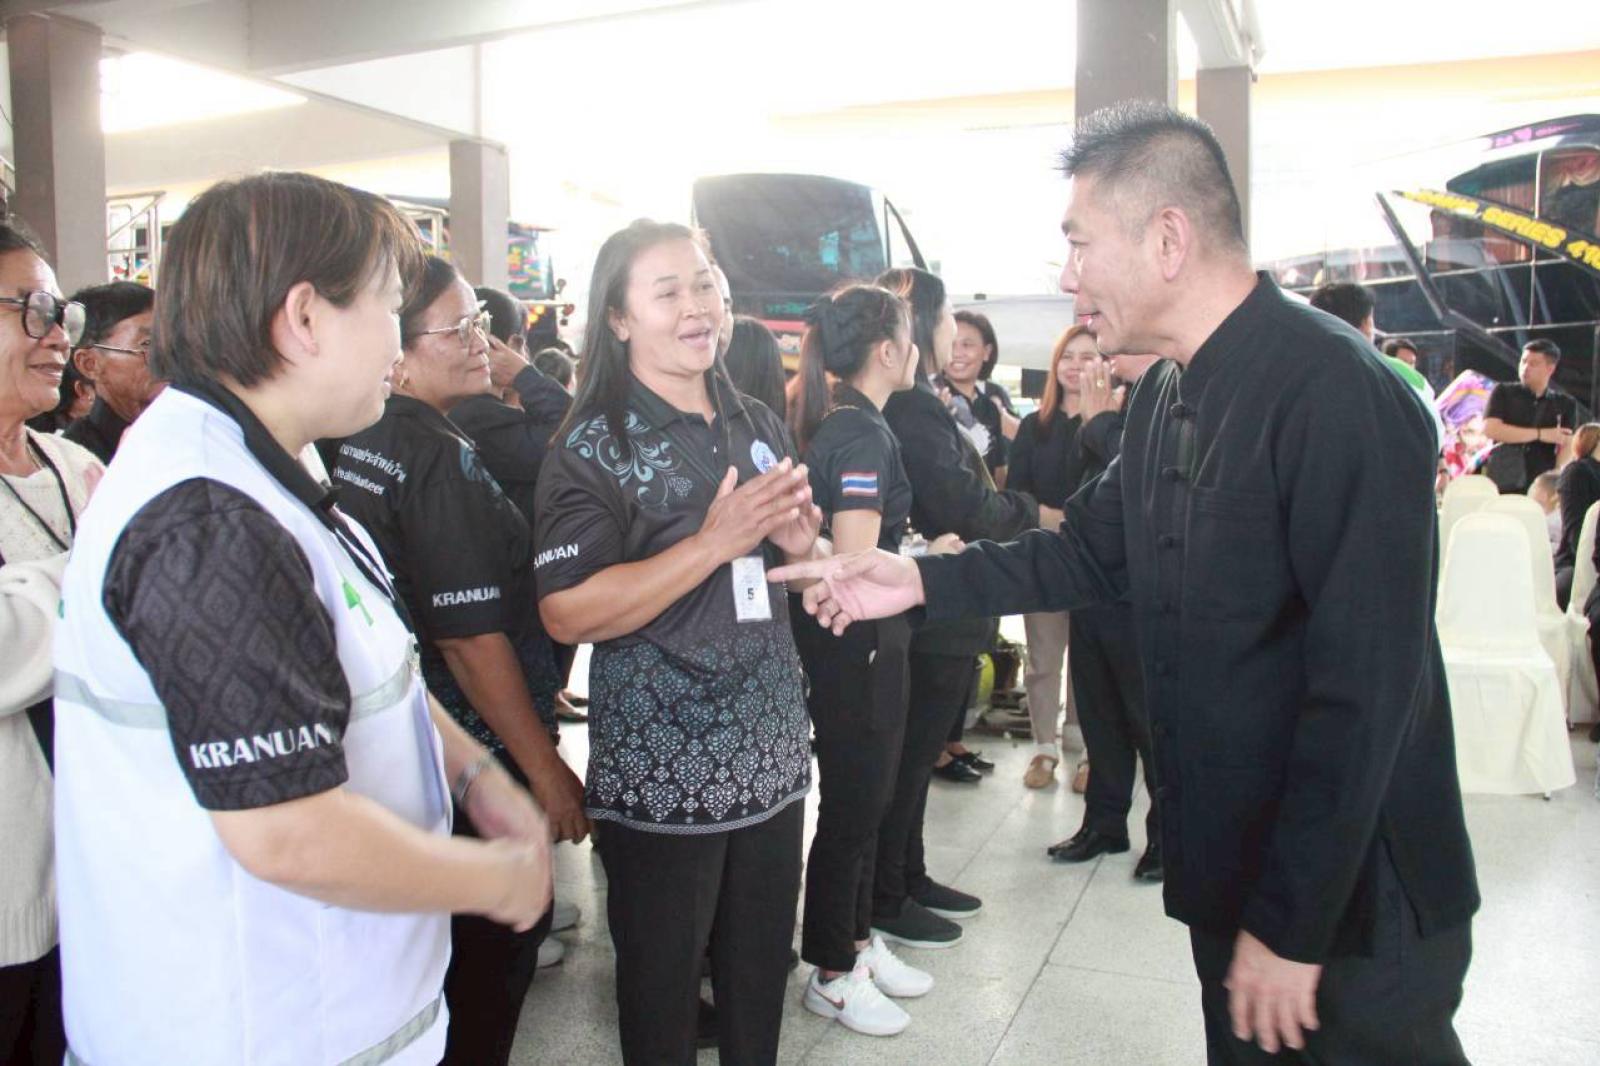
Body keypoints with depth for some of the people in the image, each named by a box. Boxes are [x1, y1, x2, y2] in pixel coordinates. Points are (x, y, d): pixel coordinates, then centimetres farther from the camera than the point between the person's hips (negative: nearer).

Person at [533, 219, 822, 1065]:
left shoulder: (760, 427, 8)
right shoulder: (593, 447, -10)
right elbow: (568, 613, -20)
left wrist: (797, 540, -5)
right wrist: (717, 541, -24)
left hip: (771, 754, 6)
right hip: (659, 768, -5)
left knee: (762, 964, 17)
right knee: (661, 975, 12)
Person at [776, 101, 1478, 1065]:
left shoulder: (1337, 392, -23)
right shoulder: (1165, 396, 5)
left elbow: (1362, 686, -25)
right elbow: (1093, 549, 13)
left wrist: (1294, 923, -21)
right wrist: (922, 581, 2)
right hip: (1228, 875, 8)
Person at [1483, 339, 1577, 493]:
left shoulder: (1566, 405, 9)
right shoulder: (1503, 392, 6)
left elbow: (1567, 447, -2)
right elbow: (1490, 429, -9)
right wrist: (1540, 434, -9)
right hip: (1502, 486, -1)